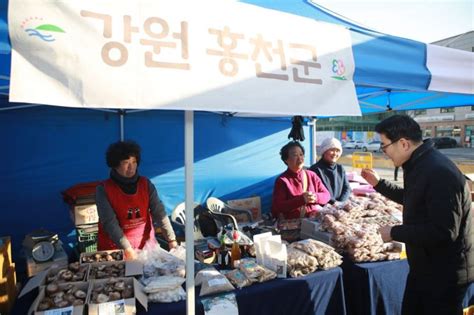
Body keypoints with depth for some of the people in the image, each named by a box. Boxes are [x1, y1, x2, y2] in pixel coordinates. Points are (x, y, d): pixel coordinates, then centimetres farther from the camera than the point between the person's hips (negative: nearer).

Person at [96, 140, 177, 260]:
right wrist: (127, 249, -25)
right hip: (115, 248, -2)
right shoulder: (104, 189, -9)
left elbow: (159, 213, -7)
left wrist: (172, 240, -16)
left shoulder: (146, 184, -2)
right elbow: (109, 222, -16)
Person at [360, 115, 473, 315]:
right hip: (423, 266, 10)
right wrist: (378, 184, 19)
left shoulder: (439, 172, -28)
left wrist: (394, 233, -22)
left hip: (445, 273, -9)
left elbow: (444, 232, -31)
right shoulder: (418, 165, 5)